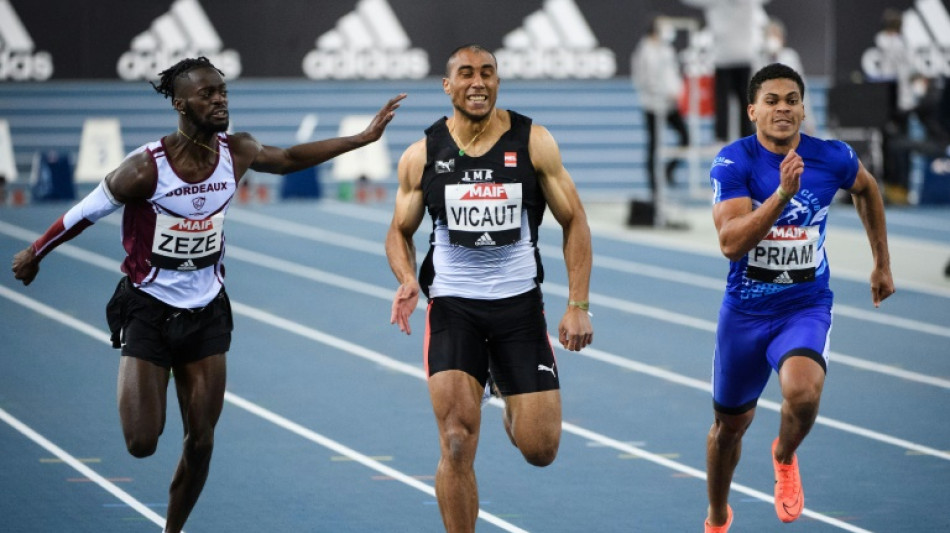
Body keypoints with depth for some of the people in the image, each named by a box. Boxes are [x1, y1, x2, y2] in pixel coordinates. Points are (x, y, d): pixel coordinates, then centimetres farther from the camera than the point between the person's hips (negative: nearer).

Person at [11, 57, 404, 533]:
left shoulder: (236, 153, -8)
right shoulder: (147, 168, -22)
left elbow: (288, 159, 13)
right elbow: (84, 213, -8)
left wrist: (363, 138, 13)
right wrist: (34, 255, 5)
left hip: (206, 312, 4)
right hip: (148, 310, -4)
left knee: (201, 440, 2)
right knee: (141, 443, -9)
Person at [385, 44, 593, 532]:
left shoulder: (533, 143, -3)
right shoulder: (421, 156, 0)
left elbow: (574, 221, 3)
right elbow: (400, 231, 12)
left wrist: (578, 305, -4)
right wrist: (407, 281, -10)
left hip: (520, 304, 1)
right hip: (452, 307, 0)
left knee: (540, 449, -1)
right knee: (458, 444, -14)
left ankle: (512, 409, 36)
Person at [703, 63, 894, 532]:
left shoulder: (832, 158, -9)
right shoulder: (734, 162, -16)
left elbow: (867, 189, 16)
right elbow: (731, 243, -27)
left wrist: (882, 263, 20)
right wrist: (783, 193, -37)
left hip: (806, 306, 0)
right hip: (746, 311, 0)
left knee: (802, 392, -31)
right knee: (730, 424, 15)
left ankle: (785, 458, 4)